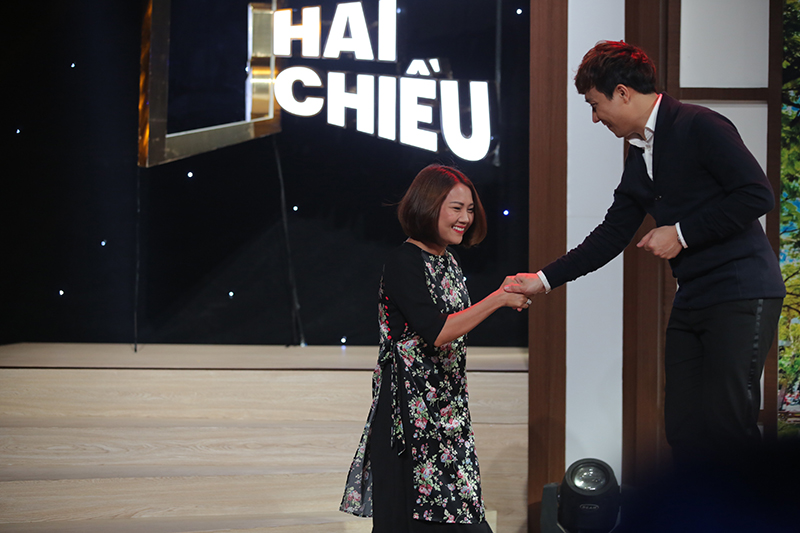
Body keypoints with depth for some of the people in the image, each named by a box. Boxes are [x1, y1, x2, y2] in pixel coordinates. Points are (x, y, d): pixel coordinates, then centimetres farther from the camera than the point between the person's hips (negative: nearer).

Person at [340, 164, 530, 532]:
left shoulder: (447, 260, 12)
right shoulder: (404, 262, -14)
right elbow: (435, 332, -23)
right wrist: (498, 298, -21)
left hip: (447, 402, 8)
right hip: (409, 403, -8)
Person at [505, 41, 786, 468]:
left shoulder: (699, 127, -10)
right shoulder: (639, 157, 16)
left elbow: (757, 196, -17)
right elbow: (611, 236, 20)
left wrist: (682, 233, -12)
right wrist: (544, 280, 17)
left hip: (741, 292, -8)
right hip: (692, 300, 8)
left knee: (727, 424, -11)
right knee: (682, 425, 6)